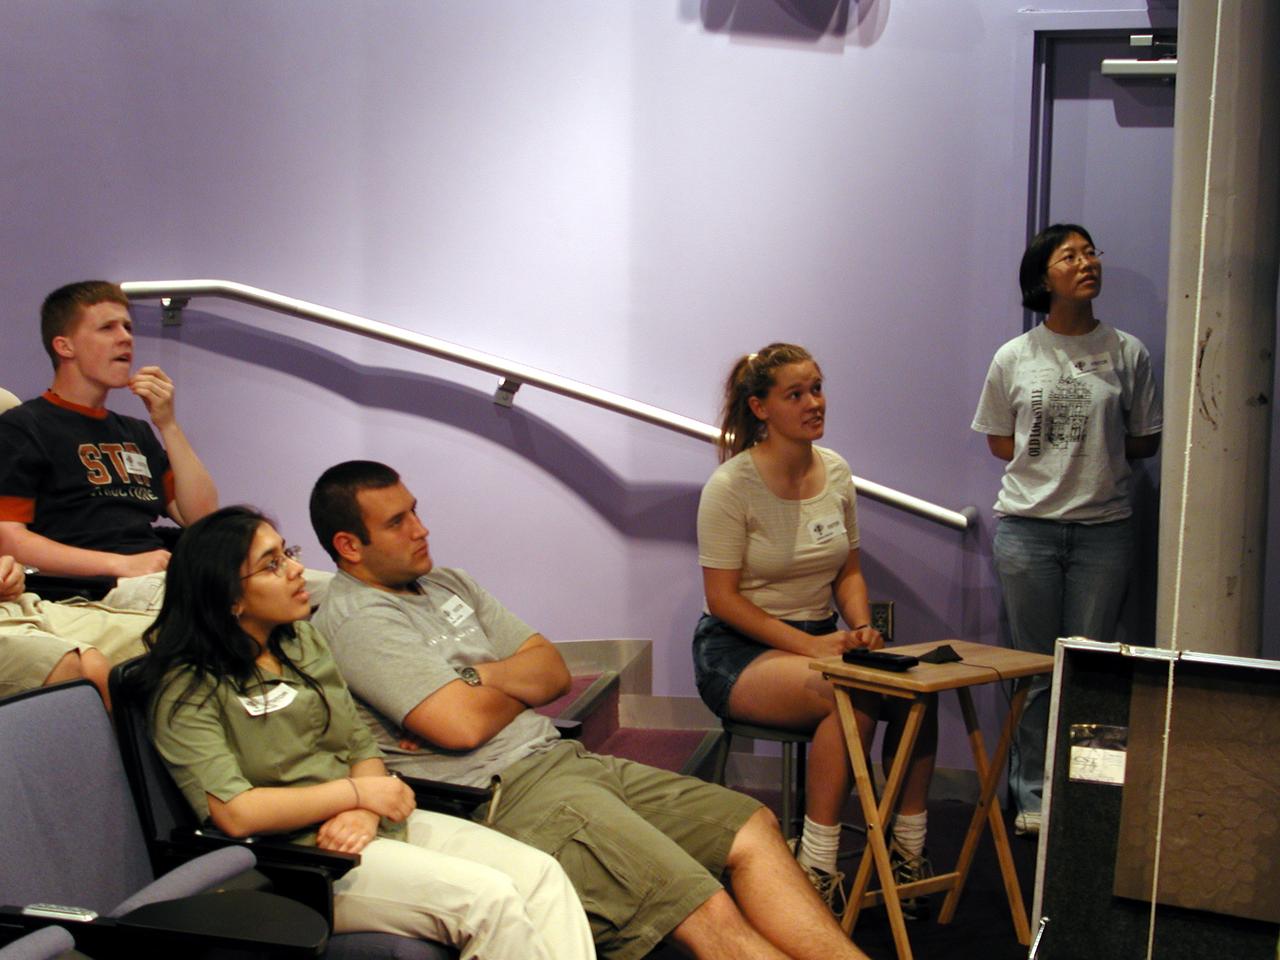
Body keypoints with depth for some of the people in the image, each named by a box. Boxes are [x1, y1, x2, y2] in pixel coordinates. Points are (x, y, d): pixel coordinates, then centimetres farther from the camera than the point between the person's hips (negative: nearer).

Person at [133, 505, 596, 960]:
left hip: (367, 825, 8)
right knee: (489, 899, -26)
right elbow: (234, 813, -18)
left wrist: (365, 813, -9)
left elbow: (363, 747, 14)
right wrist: (359, 793, -12)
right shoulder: (188, 690, -7)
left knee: (540, 874, -14)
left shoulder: (305, 640, 16)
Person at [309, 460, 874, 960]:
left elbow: (555, 673, 15)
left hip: (561, 757, 10)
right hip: (504, 793, -9)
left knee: (751, 828, -1)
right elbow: (463, 725, -18)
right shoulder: (357, 621, -8)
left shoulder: (449, 586, 19)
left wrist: (475, 678, -6)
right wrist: (519, 687, 4)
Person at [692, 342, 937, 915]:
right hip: (738, 650, -6)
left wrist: (861, 627, -7)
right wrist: (809, 645, -22)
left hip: (820, 639, 6)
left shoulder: (835, 472, 6)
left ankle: (909, 851, -9)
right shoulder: (732, 486, -12)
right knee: (854, 697, -34)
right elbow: (723, 599, -13)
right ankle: (817, 867, -24)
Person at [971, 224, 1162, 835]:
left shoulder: (1127, 353, 4)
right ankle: (1033, 796, 12)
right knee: (1037, 668, 3)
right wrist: (1078, 457, 1)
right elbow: (1000, 441, 10)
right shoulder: (1015, 358, 4)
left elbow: (1144, 441, 9)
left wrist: (1084, 458, -1)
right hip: (1028, 526, 0)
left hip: (1103, 527, 0)